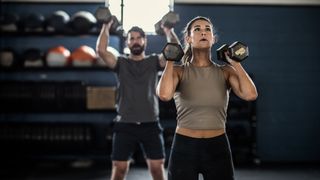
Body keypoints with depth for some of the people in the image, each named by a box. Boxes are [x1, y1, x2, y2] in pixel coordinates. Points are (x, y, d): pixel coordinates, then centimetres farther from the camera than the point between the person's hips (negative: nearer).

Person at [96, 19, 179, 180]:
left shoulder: (154, 61, 7)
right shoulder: (120, 63, 5)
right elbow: (101, 50, -11)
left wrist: (169, 30, -11)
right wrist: (106, 27, -7)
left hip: (150, 125, 0)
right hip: (125, 125, 0)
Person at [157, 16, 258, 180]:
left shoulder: (225, 72, 4)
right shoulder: (179, 71, -1)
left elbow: (250, 95, -15)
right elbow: (164, 95, -24)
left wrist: (236, 63, -6)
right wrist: (170, 61, -12)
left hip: (218, 148, 2)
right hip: (184, 147, -1)